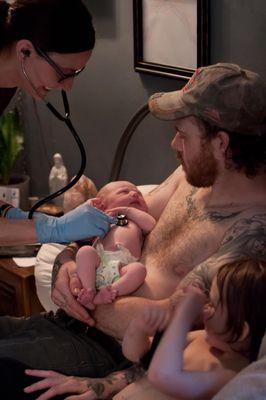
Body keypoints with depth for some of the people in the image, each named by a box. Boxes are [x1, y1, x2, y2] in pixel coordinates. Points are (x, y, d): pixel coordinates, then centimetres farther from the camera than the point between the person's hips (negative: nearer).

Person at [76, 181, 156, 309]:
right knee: (85, 251, -30)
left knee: (139, 268, -32)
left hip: (123, 265, 0)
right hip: (98, 260, 0)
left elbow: (150, 224, 16)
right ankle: (88, 290, -40)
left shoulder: (136, 223, 38)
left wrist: (128, 210, 23)